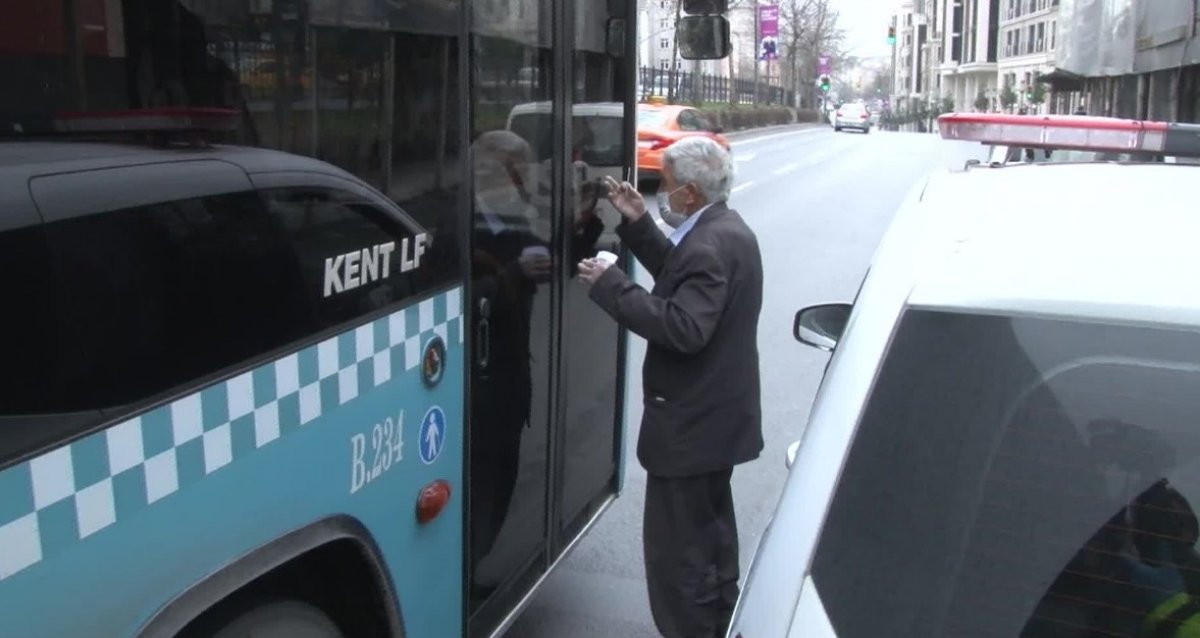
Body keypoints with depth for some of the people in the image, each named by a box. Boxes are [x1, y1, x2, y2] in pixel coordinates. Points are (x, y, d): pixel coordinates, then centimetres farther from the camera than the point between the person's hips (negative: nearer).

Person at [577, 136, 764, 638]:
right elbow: (679, 277, 14)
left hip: (691, 427, -12)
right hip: (718, 417, 12)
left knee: (677, 548, -1)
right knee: (710, 530, 26)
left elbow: (685, 328, -33)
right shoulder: (726, 229, 8)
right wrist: (637, 225, 8)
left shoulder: (709, 247, -25)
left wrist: (612, 287, -29)